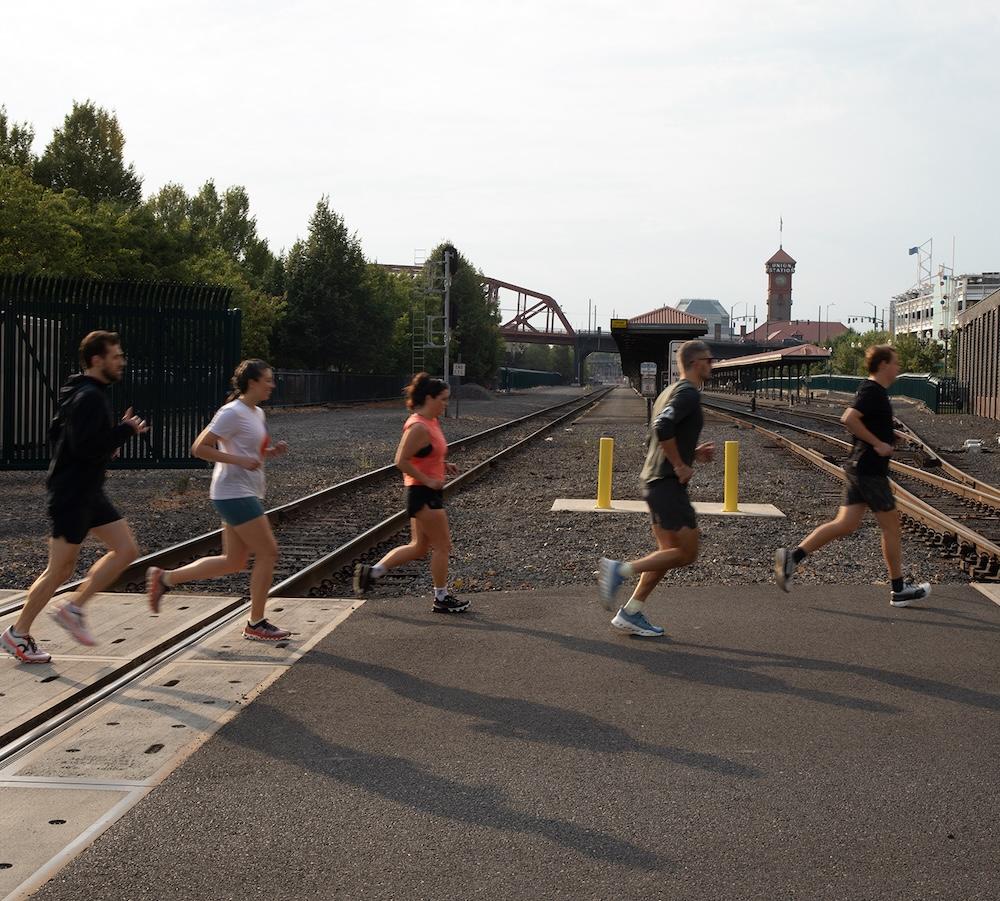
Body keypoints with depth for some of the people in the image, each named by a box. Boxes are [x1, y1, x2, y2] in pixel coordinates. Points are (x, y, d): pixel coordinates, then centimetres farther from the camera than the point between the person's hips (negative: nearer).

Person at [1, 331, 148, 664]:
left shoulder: (87, 393, 13)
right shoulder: (89, 398, -19)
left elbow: (56, 432, 22)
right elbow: (86, 447, -28)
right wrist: (125, 430, -18)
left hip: (89, 492, 10)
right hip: (72, 495, -10)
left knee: (126, 549, 6)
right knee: (60, 570, -1)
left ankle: (73, 609, 12)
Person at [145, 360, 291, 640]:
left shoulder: (257, 413, 15)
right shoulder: (233, 413, -14)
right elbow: (199, 448, -17)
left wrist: (272, 452, 7)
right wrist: (240, 460, -22)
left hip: (245, 495, 10)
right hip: (234, 494, -10)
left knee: (234, 561, 12)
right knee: (268, 552, -7)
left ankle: (164, 578, 20)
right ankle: (256, 624, 4)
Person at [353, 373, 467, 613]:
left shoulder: (431, 422, 11)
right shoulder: (418, 427, -19)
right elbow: (401, 460, -22)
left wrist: (444, 465, 9)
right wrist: (428, 480, -21)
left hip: (429, 492, 10)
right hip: (423, 493, -10)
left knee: (418, 548, 15)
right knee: (443, 546, 0)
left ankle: (371, 572, 19)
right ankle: (441, 599, 12)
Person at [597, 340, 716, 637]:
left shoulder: (671, 391, 19)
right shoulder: (688, 393, -12)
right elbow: (663, 429, -28)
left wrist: (694, 453, 17)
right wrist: (680, 465, -18)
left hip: (654, 480, 10)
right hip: (668, 483, -10)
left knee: (670, 552, 12)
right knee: (687, 552, -5)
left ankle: (630, 614, 12)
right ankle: (619, 570, -8)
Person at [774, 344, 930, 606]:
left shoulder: (873, 390, 17)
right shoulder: (872, 391, -14)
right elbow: (848, 418, -28)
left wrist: (890, 436, 17)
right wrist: (878, 443, -23)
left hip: (859, 467, 10)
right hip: (870, 469, -10)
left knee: (845, 525, 5)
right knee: (891, 525, 1)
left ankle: (792, 556, 0)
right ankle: (899, 591, 10)